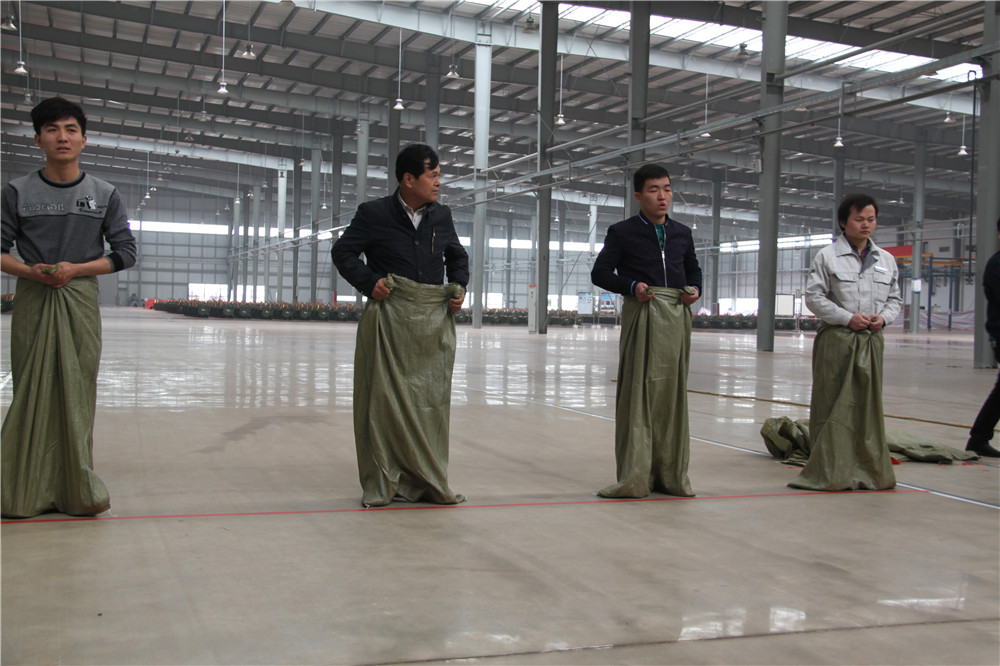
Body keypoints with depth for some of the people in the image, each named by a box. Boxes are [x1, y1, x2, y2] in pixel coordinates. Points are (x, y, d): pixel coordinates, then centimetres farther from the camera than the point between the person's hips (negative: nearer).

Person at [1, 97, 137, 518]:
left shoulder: (104, 195, 5)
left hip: (80, 301, 0)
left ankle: (77, 488, 5)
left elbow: (125, 252, 4)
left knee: (77, 392, -1)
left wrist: (75, 269, -9)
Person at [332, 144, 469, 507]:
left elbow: (458, 256, 26)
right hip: (388, 317, -4)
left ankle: (426, 481, 13)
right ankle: (381, 483, 7)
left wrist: (459, 288, 9)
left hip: (435, 319, 4)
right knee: (384, 397, -2)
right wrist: (369, 282, -8)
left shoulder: (442, 216, 11)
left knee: (431, 400, 4)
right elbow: (343, 251, 5)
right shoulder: (374, 213, -1)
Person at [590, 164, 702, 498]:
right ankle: (635, 477, -2)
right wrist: (632, 287, -15)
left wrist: (695, 289, 5)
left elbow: (693, 269, 27)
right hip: (642, 312, -4)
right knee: (638, 392, -6)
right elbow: (600, 272, 0)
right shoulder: (623, 232, 3)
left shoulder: (682, 233, 16)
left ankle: (671, 475, 14)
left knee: (673, 393, 6)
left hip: (677, 316, 4)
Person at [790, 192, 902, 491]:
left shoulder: (886, 260, 13)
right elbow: (814, 296, -5)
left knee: (869, 404, 7)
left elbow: (895, 298, 18)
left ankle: (869, 470, 16)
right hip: (836, 340, -4)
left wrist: (883, 317, -3)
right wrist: (848, 318, -13)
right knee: (832, 405, -2)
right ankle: (829, 471, 5)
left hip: (871, 341, 4)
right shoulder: (827, 256, -2)